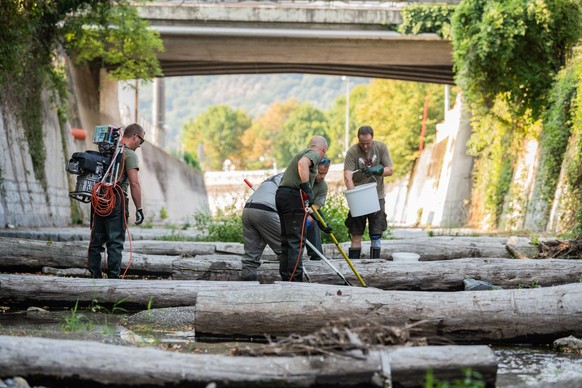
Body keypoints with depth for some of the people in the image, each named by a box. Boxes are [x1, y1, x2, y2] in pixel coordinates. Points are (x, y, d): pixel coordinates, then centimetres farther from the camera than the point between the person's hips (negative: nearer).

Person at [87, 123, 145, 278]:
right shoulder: (129, 154, -6)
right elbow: (134, 183, -13)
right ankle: (113, 278, -5)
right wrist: (139, 209, -10)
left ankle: (94, 277, 11)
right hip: (116, 202, -7)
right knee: (115, 243, -4)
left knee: (96, 241, 10)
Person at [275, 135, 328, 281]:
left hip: (281, 194, 9)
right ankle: (295, 279, -11)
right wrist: (307, 189, -23)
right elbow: (302, 163, -25)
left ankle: (285, 279, 14)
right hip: (293, 195, -9)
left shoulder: (302, 153, 29)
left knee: (287, 239, 13)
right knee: (296, 241, -9)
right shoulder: (314, 154, -1)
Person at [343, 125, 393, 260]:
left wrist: (376, 170, -23)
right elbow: (347, 176, -19)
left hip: (377, 197, 2)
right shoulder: (352, 152, -11)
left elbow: (390, 170, -3)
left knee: (376, 234, 2)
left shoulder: (381, 148, -2)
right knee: (356, 233, 0)